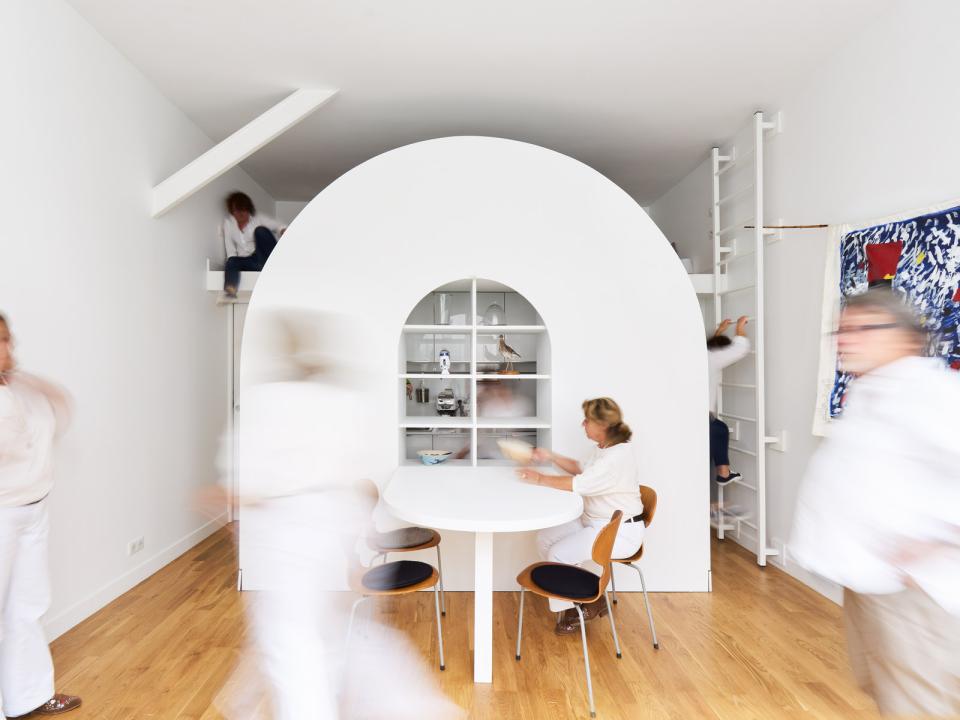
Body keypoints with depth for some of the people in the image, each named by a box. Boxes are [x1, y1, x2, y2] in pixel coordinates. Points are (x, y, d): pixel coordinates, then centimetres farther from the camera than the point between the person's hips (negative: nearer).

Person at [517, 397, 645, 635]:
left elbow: (578, 484, -29)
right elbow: (582, 470, 20)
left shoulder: (619, 457, -27)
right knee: (545, 539, 2)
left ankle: (585, 605, 9)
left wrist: (540, 478, -19)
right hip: (593, 521, 10)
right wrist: (551, 457, 10)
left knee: (558, 554, -18)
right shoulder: (603, 447, 3)